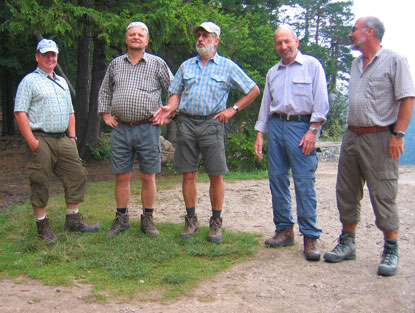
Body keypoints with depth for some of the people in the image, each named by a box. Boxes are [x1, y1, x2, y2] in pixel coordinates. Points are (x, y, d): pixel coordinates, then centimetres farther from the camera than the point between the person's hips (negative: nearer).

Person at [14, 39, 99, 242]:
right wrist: (31, 141, -16)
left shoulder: (62, 82, 21)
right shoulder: (30, 81, -1)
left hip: (63, 140, 7)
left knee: (77, 176, 5)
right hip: (41, 140, -6)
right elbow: (20, 112, -9)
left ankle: (73, 220, 16)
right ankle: (43, 226, 9)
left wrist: (72, 136, 14)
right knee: (40, 184, -2)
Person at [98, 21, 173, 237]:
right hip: (121, 129, 2)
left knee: (148, 177, 3)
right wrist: (105, 114, 14)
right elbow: (104, 91, 25)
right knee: (121, 176, 5)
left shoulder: (157, 64, 4)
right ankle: (121, 219, 17)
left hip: (148, 129, -2)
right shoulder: (115, 64, 13)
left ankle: (147, 219, 14)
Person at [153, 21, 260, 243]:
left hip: (211, 123, -2)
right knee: (188, 174, 4)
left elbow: (253, 90, 10)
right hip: (186, 123, 3)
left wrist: (233, 109, 1)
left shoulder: (227, 66, 7)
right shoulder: (186, 65, 16)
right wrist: (169, 108, -4)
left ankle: (216, 222, 10)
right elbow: (176, 93, 17)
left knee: (216, 175, -2)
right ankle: (191, 220, 16)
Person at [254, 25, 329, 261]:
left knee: (304, 182, -10)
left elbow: (321, 101, -2)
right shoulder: (273, 72, 21)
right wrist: (260, 134, 13)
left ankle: (310, 237, -6)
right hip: (276, 127, 5)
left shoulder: (312, 65, 5)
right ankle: (284, 230, 12)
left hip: (301, 126, -5)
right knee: (277, 180, 3)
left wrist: (313, 131, -11)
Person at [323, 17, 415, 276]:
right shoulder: (356, 64, 18)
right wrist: (352, 131, 16)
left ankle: (391, 251, 8)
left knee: (383, 195, -4)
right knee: (347, 193, 9)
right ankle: (347, 243, 21)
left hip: (380, 138, -7)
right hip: (352, 136, 7)